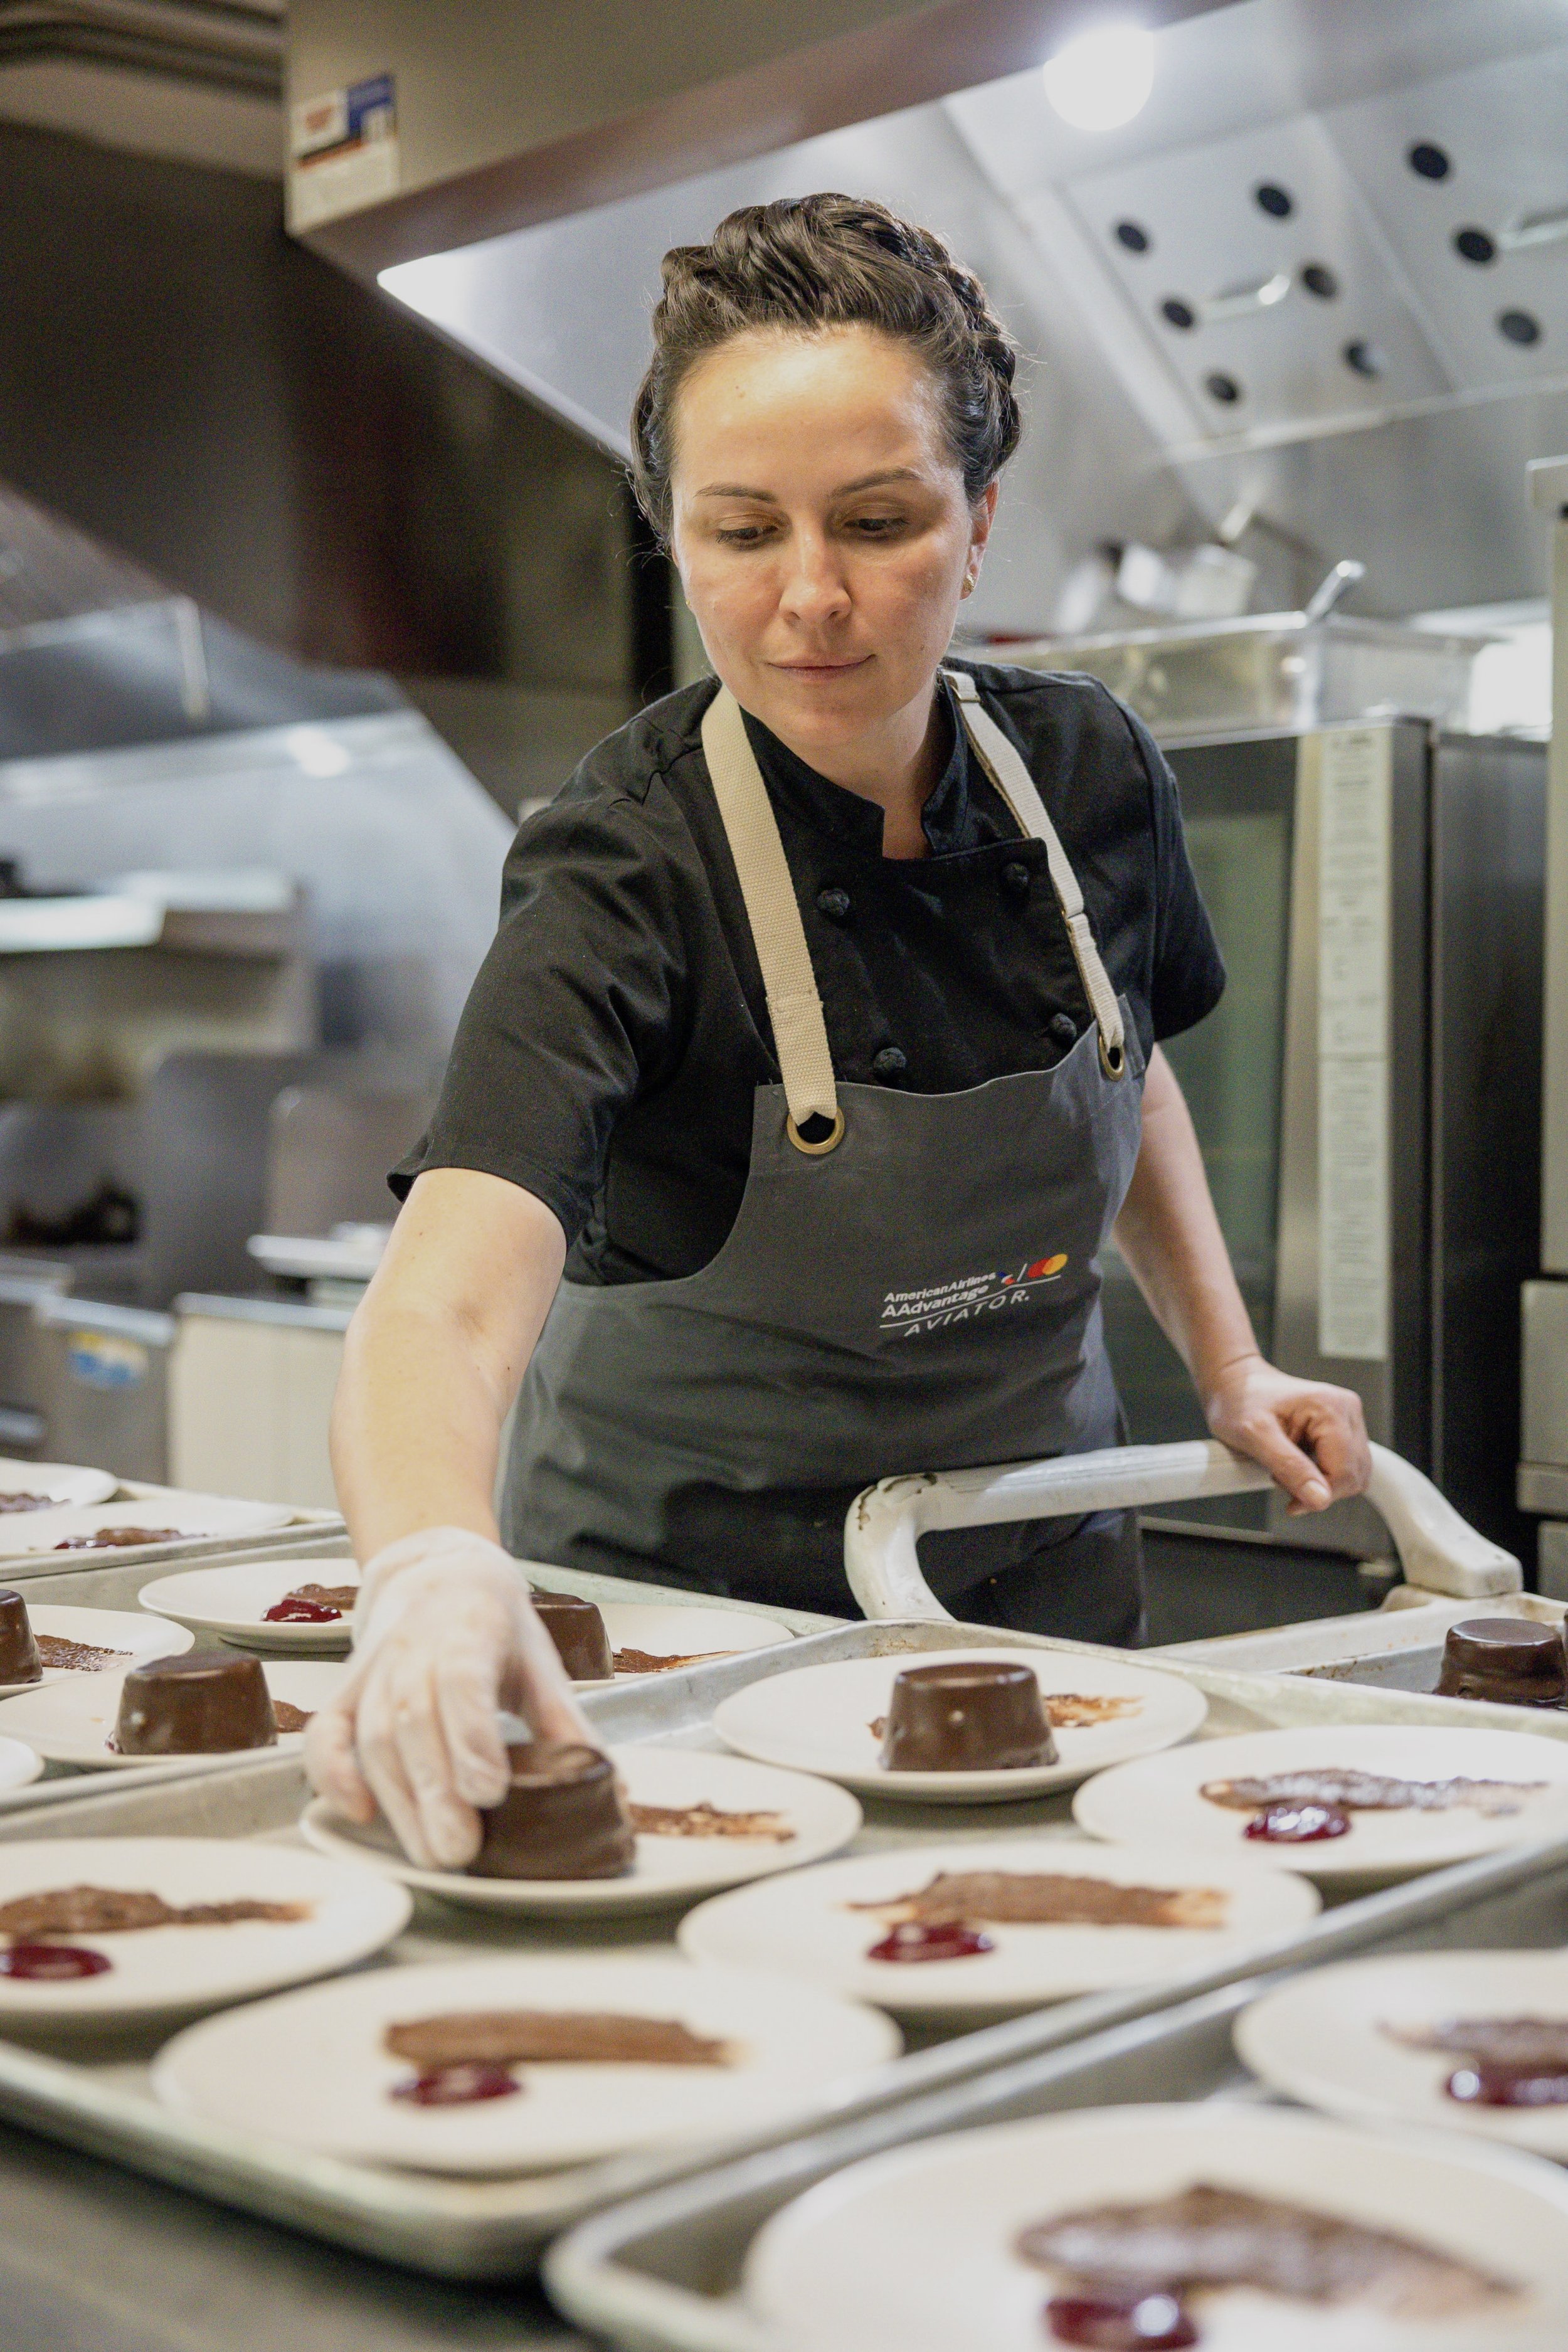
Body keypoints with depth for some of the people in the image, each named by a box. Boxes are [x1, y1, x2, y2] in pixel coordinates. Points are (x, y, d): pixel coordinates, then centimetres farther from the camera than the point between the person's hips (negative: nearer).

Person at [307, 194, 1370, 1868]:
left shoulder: (1086, 774, -12)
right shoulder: (629, 868, -27)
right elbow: (440, 1309, -43)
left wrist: (1227, 1365, 2)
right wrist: (437, 1572, -63)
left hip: (1033, 1578, 4)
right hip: (695, 1591, -4)